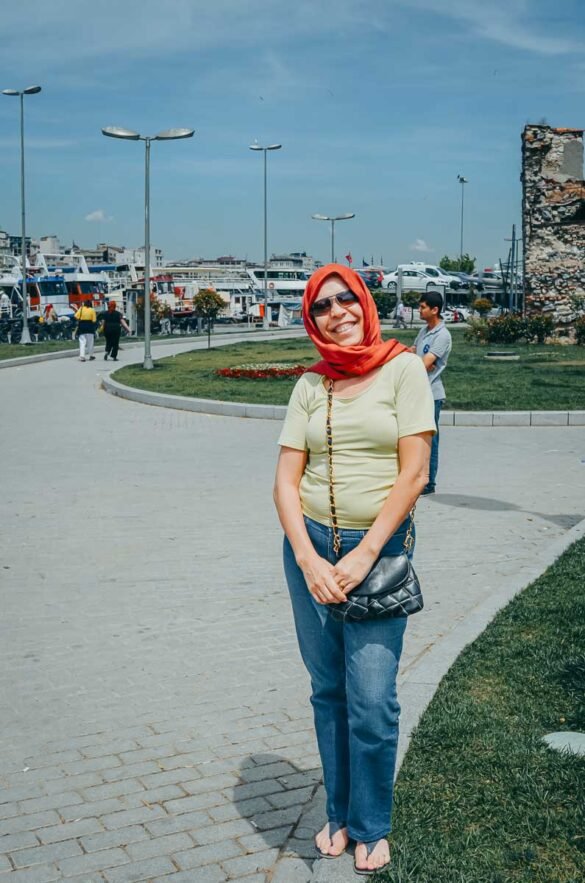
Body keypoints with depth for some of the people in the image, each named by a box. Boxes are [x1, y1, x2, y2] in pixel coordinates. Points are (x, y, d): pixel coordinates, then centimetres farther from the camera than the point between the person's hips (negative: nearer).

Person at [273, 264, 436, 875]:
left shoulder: (403, 368, -4)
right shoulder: (310, 386, 6)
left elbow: (413, 474, -9)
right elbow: (286, 480, 2)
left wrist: (362, 557, -12)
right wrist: (308, 559, -12)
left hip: (379, 548, -3)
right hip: (310, 547, 3)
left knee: (371, 701, -3)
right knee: (327, 692, 12)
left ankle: (371, 828, 19)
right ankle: (339, 814, 30)